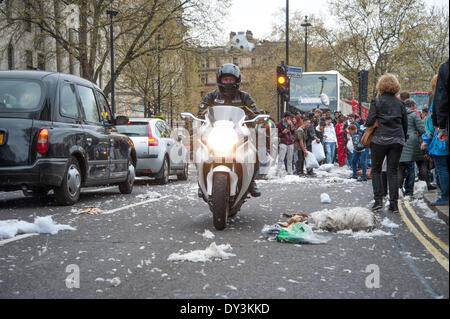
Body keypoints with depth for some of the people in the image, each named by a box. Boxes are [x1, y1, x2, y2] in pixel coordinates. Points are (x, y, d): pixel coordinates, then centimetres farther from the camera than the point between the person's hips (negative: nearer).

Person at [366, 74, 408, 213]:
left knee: (376, 169, 9)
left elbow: (370, 121, -8)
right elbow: (405, 123, 11)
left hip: (380, 139, -3)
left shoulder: (377, 102, -4)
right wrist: (403, 137, 22)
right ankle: (393, 203, 2)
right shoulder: (400, 103, 8)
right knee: (393, 170, 6)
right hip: (397, 140, 3)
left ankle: (378, 199, -1)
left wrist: (367, 125, 14)